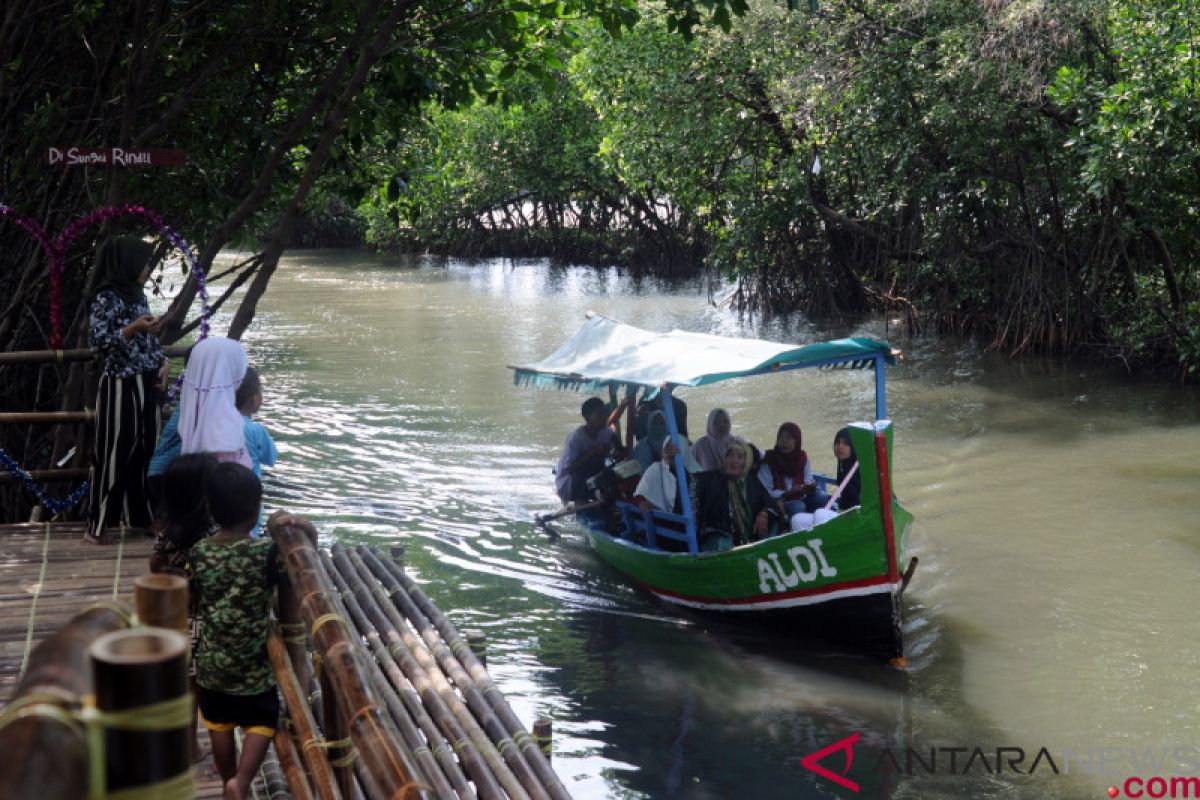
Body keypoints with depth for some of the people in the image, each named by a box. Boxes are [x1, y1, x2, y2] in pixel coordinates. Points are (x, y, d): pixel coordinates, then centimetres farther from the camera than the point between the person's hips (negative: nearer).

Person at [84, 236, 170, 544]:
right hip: (120, 386, -8)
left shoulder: (138, 295, 12)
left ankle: (141, 515, 22)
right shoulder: (106, 298, -11)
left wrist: (163, 361, 3)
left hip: (146, 384, 8)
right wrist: (132, 329, -25)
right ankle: (97, 524, 6)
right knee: (114, 451, -3)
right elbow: (97, 340, -17)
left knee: (146, 448, 11)